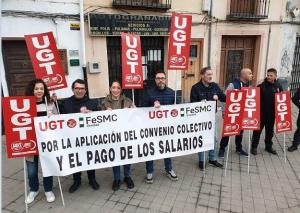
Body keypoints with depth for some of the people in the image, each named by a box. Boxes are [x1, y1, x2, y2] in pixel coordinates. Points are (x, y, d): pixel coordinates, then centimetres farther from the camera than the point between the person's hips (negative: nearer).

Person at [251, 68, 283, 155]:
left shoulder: (278, 86, 4)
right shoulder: (261, 86, -8)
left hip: (272, 113, 4)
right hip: (261, 112, -4)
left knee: (270, 130, 16)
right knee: (258, 130, 4)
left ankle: (269, 146, 31)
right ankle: (254, 146, 16)